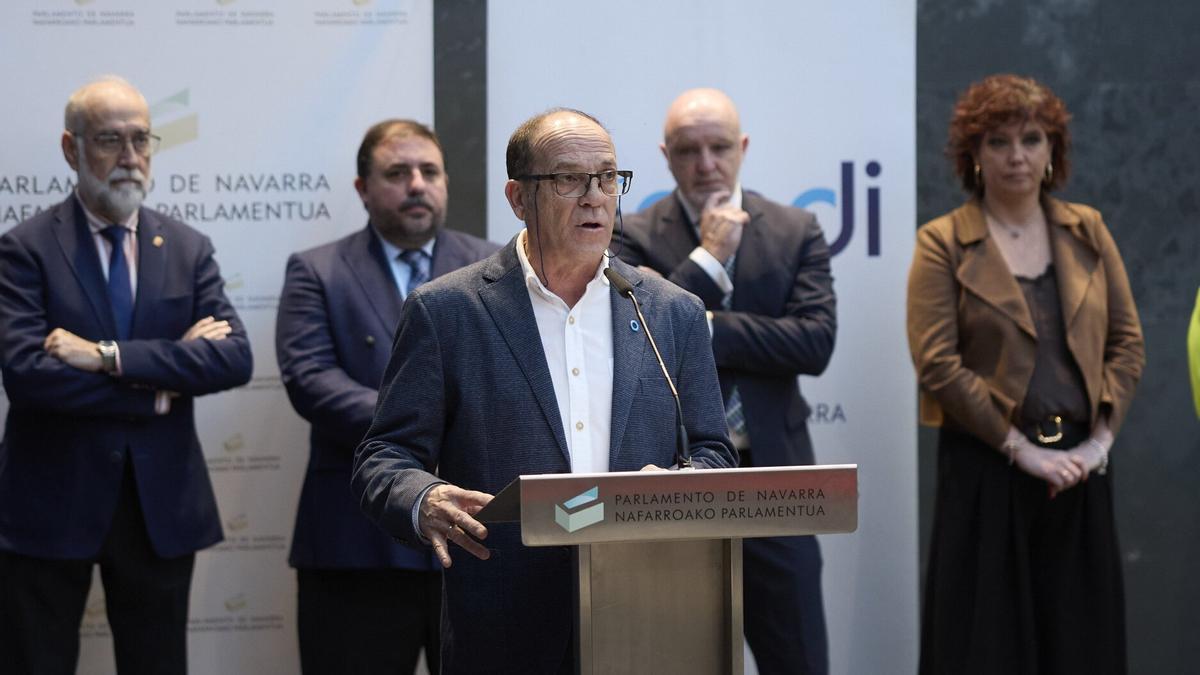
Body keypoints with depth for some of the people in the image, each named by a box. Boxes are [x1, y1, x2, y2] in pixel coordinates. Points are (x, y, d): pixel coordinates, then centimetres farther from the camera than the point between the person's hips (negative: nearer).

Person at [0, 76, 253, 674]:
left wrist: (111, 356, -18)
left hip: (162, 506, 3)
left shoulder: (189, 250, 7)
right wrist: (158, 382, -15)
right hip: (52, 507, -3)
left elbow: (235, 359, -7)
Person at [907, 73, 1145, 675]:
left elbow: (1127, 342, 9)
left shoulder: (1086, 231, 11)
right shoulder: (943, 243, -2)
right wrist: (1023, 449, -12)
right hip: (986, 468, -4)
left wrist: (1099, 441, -4)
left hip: (1078, 468, 4)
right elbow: (937, 363, -10)